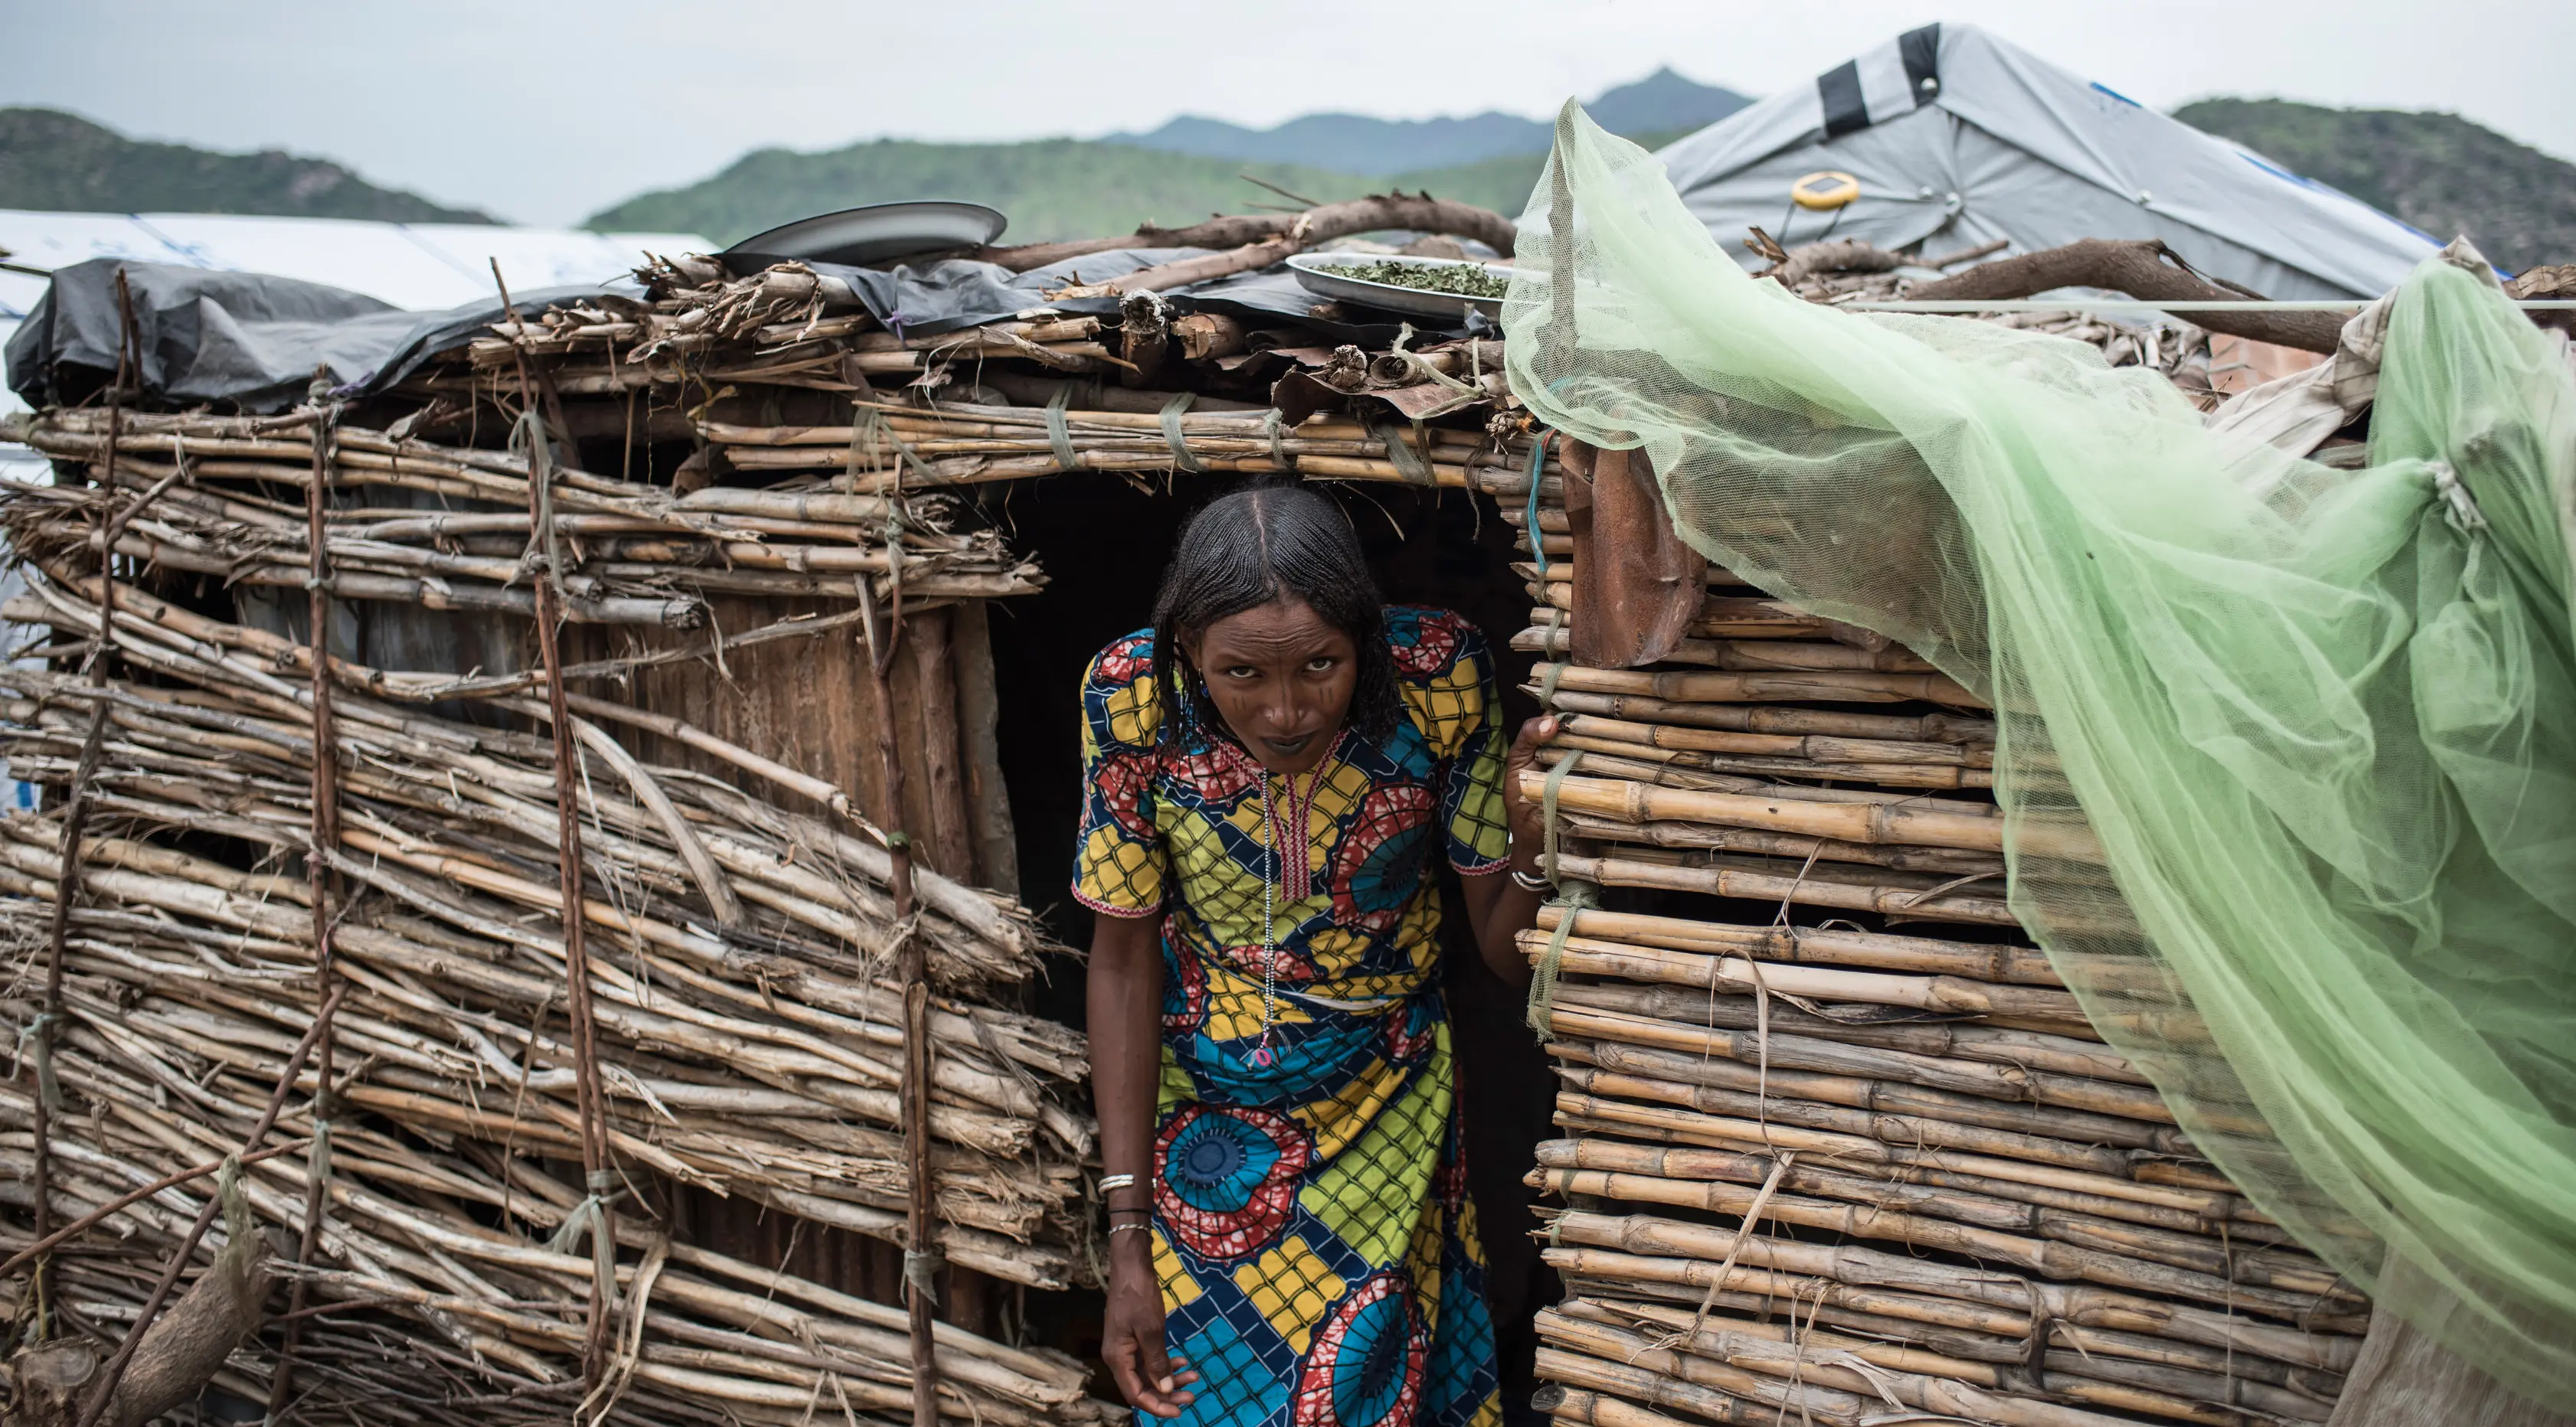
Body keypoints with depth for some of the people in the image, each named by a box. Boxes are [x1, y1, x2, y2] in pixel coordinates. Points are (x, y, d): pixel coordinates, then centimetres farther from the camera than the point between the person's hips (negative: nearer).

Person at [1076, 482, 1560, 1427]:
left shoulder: (1440, 678, -23)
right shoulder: (1134, 698, -23)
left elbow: (1508, 955, -14)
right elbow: (1123, 958, -13)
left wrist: (1534, 838, -36)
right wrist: (1127, 1240, -12)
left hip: (1386, 1109, 1)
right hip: (1202, 1112, 0)